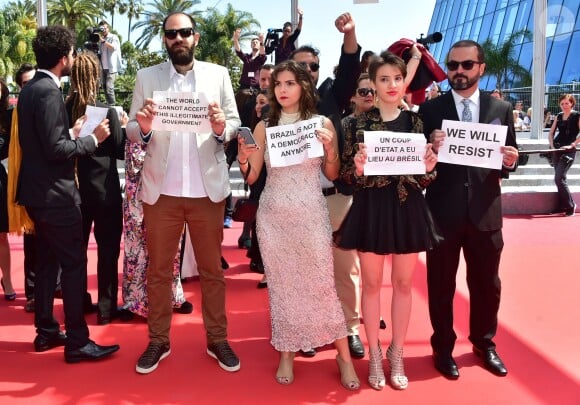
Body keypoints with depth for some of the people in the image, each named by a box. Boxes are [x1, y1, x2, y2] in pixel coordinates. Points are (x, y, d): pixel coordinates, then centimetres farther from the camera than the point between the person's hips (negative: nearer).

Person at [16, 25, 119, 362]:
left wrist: (72, 133, 12)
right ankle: (77, 342, 2)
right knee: (74, 265, -4)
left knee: (47, 262, 16)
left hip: (38, 191, 10)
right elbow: (55, 149, -22)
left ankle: (46, 330, 26)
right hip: (55, 193, -10)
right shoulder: (49, 92, -18)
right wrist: (92, 139, -13)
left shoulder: (30, 89, 12)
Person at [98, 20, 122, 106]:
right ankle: (109, 105, 17)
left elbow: (114, 47, -19)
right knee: (104, 87, 9)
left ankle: (112, 106, -12)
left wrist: (103, 40, -25)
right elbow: (101, 51, 18)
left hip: (111, 67, -7)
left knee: (109, 87, -16)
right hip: (104, 67, 7)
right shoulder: (102, 38, 19)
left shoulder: (113, 37, 0)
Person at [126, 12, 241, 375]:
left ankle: (217, 339, 22)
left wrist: (221, 127, -18)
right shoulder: (147, 77, 6)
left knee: (212, 269, 10)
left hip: (207, 188, 0)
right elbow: (132, 133, 2)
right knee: (158, 270, 9)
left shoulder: (218, 74, 6)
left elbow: (235, 124, 4)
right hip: (161, 189, 0)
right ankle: (158, 341, 23)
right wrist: (144, 126, -20)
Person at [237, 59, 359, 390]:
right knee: (281, 284, 8)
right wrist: (243, 161, -16)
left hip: (310, 213, -2)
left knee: (321, 283, 0)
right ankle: (287, 355, 22)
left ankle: (344, 356, 14)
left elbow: (332, 175, 4)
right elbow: (252, 177, 5)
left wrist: (330, 149, -14)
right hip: (272, 215, 2)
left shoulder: (322, 123, 0)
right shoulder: (264, 127, 5)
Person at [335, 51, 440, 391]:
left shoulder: (416, 121, 4)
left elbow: (424, 179, 7)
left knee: (403, 283, 11)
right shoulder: (359, 123, -2)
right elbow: (347, 174, -1)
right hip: (371, 208, -1)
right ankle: (375, 354, 25)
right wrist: (358, 168, -22)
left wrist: (429, 168, -15)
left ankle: (397, 354, 28)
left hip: (408, 209, 2)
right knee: (372, 283, 8)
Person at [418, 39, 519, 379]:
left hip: (485, 213, 2)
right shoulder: (429, 109, -2)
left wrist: (511, 161, -15)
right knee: (441, 285, 10)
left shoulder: (501, 109, 5)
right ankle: (443, 348, 28)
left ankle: (484, 343, 37)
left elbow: (509, 159, 7)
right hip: (443, 212, -2)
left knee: (487, 284, 16)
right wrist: (431, 149, -24)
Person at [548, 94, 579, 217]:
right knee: (560, 179, 8)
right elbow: (551, 133, 15)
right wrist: (552, 145, 0)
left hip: (568, 151, -6)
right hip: (557, 150, 6)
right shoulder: (559, 116, 12)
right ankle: (562, 206, 16)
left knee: (559, 179, -13)